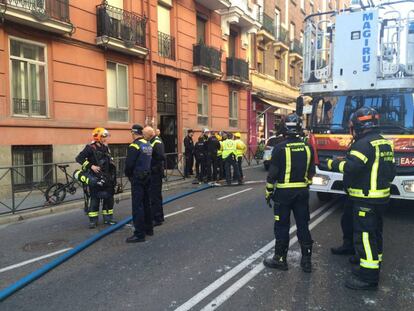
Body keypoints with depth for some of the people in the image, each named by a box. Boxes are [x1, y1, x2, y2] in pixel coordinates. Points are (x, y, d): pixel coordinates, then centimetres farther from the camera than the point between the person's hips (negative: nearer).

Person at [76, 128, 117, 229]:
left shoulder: (106, 148, 12)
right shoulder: (90, 148, -9)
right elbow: (79, 158, -16)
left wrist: (112, 176, 17)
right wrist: (91, 166, -23)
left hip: (106, 178, 7)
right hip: (95, 178, -7)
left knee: (109, 197, 10)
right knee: (95, 199, -2)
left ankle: (108, 218, 22)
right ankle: (93, 220, 9)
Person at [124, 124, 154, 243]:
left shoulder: (134, 146, -15)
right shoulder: (148, 145, 8)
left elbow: (129, 163, -16)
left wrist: (128, 174, 1)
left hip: (137, 179, -8)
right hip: (147, 177, 8)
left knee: (137, 205, -4)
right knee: (146, 203, 17)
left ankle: (139, 234, -1)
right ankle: (149, 229, 27)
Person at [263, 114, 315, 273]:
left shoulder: (280, 148, -13)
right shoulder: (308, 148, 2)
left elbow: (272, 173, -12)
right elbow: (311, 172, 10)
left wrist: (268, 192, -1)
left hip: (283, 192, -4)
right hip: (302, 192, 5)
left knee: (282, 226, 5)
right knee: (303, 225, 12)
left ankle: (280, 259, 15)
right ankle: (306, 260, 19)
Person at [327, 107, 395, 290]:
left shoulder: (365, 143, -18)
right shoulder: (385, 143, 13)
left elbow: (351, 167, -32)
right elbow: (390, 171, 18)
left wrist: (333, 163, -16)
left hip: (366, 199, -10)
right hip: (381, 196, 10)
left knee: (364, 235, -5)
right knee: (375, 233, 20)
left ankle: (369, 277, 0)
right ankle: (374, 265, 34)